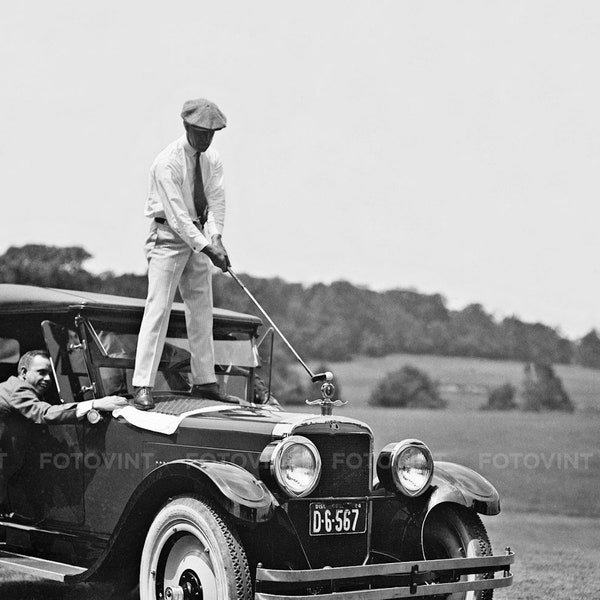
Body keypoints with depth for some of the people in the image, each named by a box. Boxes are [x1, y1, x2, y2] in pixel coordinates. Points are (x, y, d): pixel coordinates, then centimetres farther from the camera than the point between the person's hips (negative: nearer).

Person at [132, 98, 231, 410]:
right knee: (158, 308, -11)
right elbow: (177, 215, -23)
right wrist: (207, 248, -28)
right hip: (169, 236, -7)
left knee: (202, 309, 10)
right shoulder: (167, 162, -19)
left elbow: (216, 201, -4)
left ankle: (204, 381, 20)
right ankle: (143, 387, -12)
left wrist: (215, 238, -21)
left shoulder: (212, 160, 2)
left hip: (198, 236, 7)